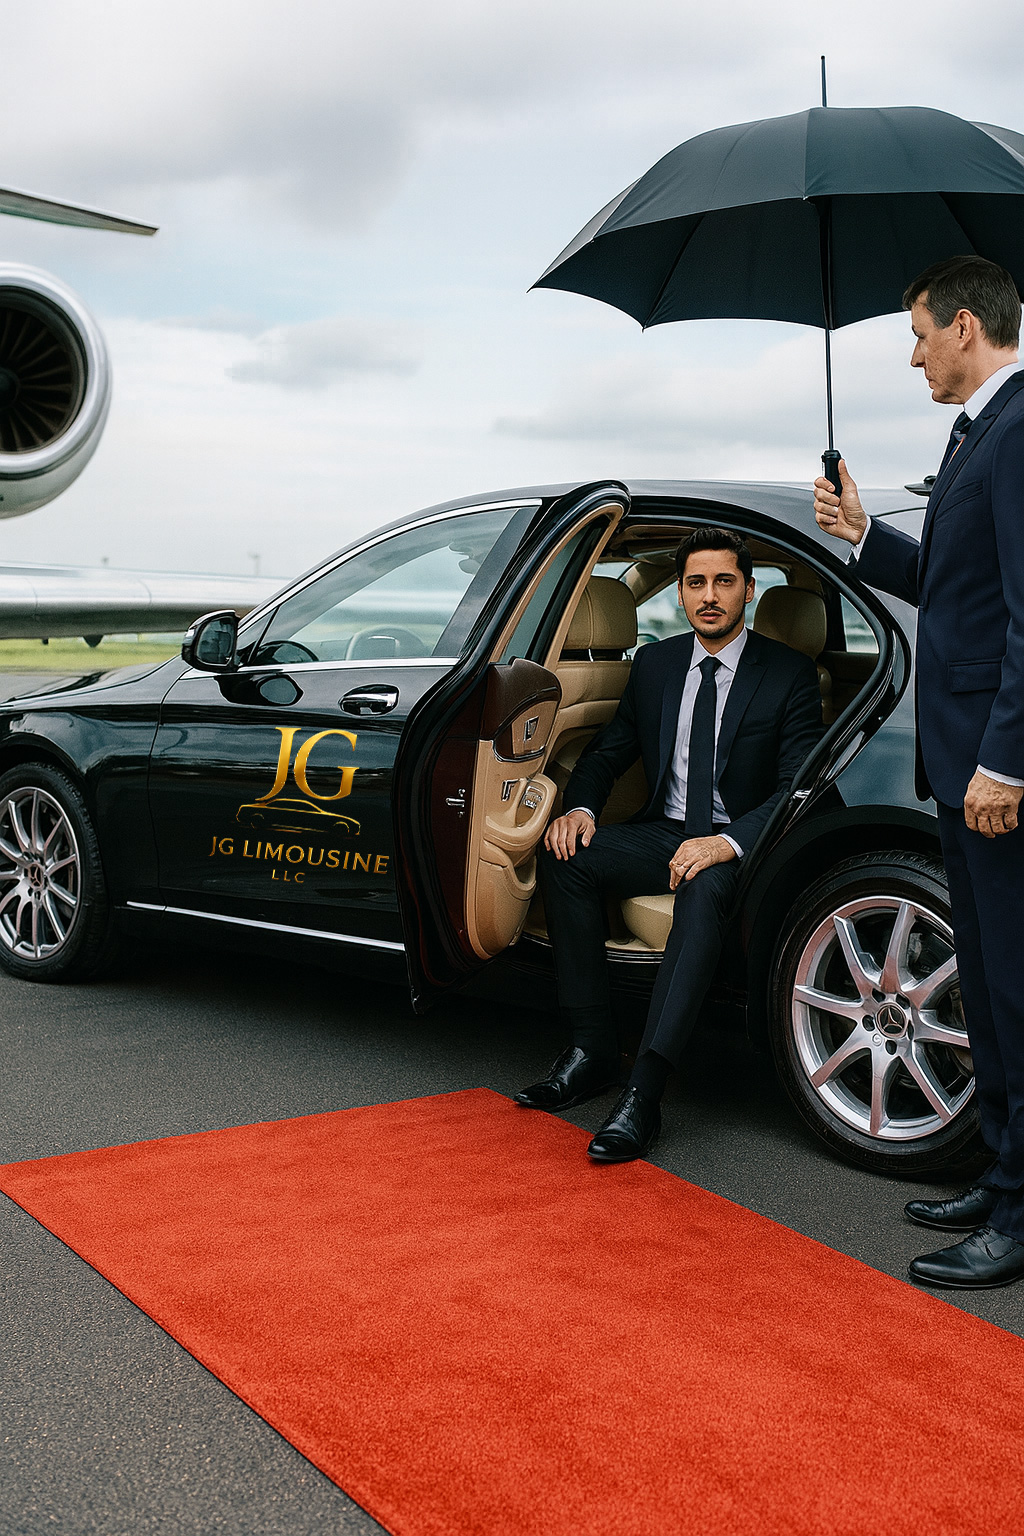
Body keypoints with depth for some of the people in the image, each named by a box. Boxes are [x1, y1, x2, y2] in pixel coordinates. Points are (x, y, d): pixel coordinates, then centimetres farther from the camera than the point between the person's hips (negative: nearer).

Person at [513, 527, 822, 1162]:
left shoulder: (790, 674, -4)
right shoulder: (655, 664, 10)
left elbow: (797, 790, -11)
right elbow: (608, 751, 15)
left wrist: (725, 844, -28)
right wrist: (580, 808, -9)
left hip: (740, 849, -5)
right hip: (663, 834, 5)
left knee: (704, 891, -38)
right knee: (566, 857, -21)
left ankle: (643, 1094, -42)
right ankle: (593, 1050, -17)